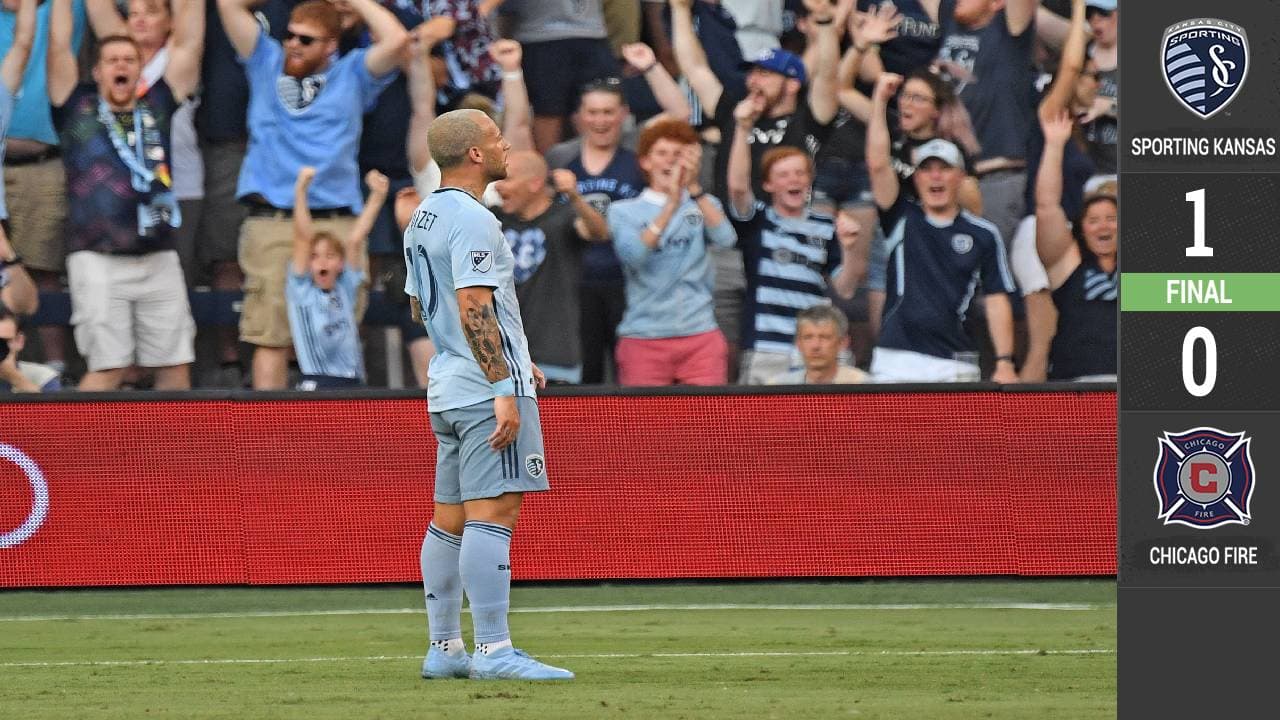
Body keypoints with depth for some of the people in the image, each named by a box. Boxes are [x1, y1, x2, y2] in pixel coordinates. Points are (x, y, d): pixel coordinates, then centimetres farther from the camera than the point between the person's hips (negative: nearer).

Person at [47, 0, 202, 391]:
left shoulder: (156, 106, 14)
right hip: (99, 257, -4)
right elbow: (59, 45, 1)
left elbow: (188, 44, 14)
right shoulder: (78, 108, 7)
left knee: (176, 366, 4)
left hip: (159, 258, 4)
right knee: (108, 368, -9)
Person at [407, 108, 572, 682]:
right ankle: (494, 650, -17)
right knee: (493, 512, -12)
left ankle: (444, 650, 15)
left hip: (447, 388, 10)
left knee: (450, 519, 11)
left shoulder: (423, 218, 17)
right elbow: (474, 308, -21)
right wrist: (504, 388, -23)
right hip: (487, 390, -10)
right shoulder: (472, 220, -14)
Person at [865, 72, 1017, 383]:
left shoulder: (983, 234, 10)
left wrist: (1004, 363, -1)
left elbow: (997, 300, 7)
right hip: (896, 362, 0)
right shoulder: (902, 219, 11)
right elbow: (878, 164, -1)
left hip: (954, 365, 0)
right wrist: (879, 101, -4)